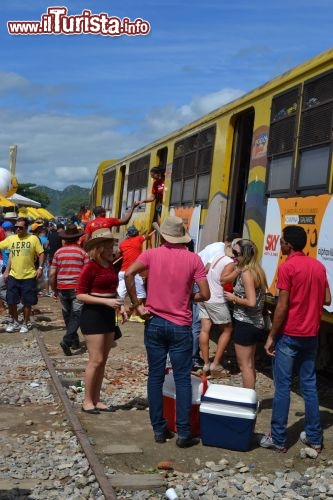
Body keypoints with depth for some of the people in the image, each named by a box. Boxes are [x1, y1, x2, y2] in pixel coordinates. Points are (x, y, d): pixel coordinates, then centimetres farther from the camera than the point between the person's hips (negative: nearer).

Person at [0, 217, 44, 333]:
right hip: (13, 276, 3)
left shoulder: (33, 238, -5)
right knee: (11, 301, 5)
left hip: (29, 276, -3)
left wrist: (40, 267, -11)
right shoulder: (10, 239, 3)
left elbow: (41, 253, -1)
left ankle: (25, 324, 23)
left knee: (27, 302, 7)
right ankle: (15, 322, 25)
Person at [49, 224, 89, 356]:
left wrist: (54, 290, 14)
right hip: (77, 288, -3)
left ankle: (75, 341, 24)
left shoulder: (58, 252, 2)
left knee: (67, 315, 16)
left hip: (62, 289, 3)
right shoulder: (82, 252, -4)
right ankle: (67, 340, -19)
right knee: (76, 315, -1)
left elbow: (52, 274, 2)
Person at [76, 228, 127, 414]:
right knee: (96, 360, -6)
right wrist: (105, 301, -21)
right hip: (93, 314, -8)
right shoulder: (90, 267, -13)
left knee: (103, 361, 10)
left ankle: (97, 399, 19)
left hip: (108, 314, 8)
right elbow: (80, 295, -14)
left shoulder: (111, 266, 9)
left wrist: (120, 306, 6)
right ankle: (87, 401, 7)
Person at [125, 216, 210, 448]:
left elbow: (128, 274, -15)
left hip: (154, 323, 2)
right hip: (180, 326, -1)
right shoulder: (193, 259, -4)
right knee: (182, 379, 5)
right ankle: (184, 433, 7)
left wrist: (137, 305, -7)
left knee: (156, 377, 10)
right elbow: (205, 294, -7)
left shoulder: (151, 254, -2)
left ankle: (159, 429, 16)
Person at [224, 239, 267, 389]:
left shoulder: (246, 273, -20)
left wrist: (233, 298, -12)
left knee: (244, 365, 2)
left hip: (245, 323, -9)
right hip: (256, 323, 9)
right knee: (250, 364, 19)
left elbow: (251, 302, -27)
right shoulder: (256, 271, 7)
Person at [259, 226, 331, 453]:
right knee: (309, 384, 12)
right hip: (311, 335, 6)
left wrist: (271, 336, -9)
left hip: (289, 334, -6)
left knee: (283, 386, 0)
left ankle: (278, 438, 6)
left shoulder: (287, 267, -13)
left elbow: (282, 306, -16)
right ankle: (314, 437, 18)